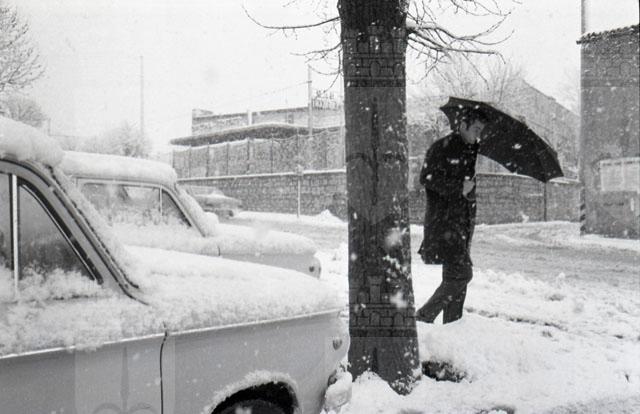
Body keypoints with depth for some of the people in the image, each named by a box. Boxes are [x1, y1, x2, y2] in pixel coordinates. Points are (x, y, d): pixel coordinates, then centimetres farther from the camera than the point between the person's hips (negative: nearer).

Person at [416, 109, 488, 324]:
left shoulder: (471, 150, 17)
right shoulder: (442, 147, -7)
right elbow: (427, 178, -17)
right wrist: (459, 188, -18)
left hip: (463, 222, 8)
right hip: (443, 221, -8)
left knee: (455, 275, 11)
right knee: (461, 273, -14)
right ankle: (424, 316, -6)